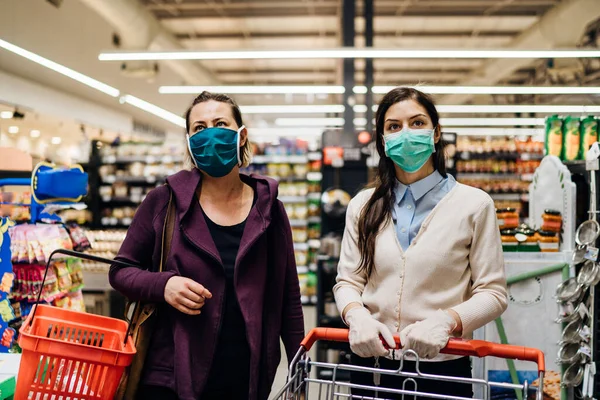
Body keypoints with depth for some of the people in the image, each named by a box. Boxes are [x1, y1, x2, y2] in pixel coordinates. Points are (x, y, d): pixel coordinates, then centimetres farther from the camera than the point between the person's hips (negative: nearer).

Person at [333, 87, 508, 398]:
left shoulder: (474, 204, -6)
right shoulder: (362, 206, 5)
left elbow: (492, 293, -7)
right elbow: (348, 280, 5)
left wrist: (445, 320, -24)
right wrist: (356, 315, -16)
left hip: (441, 367, -2)